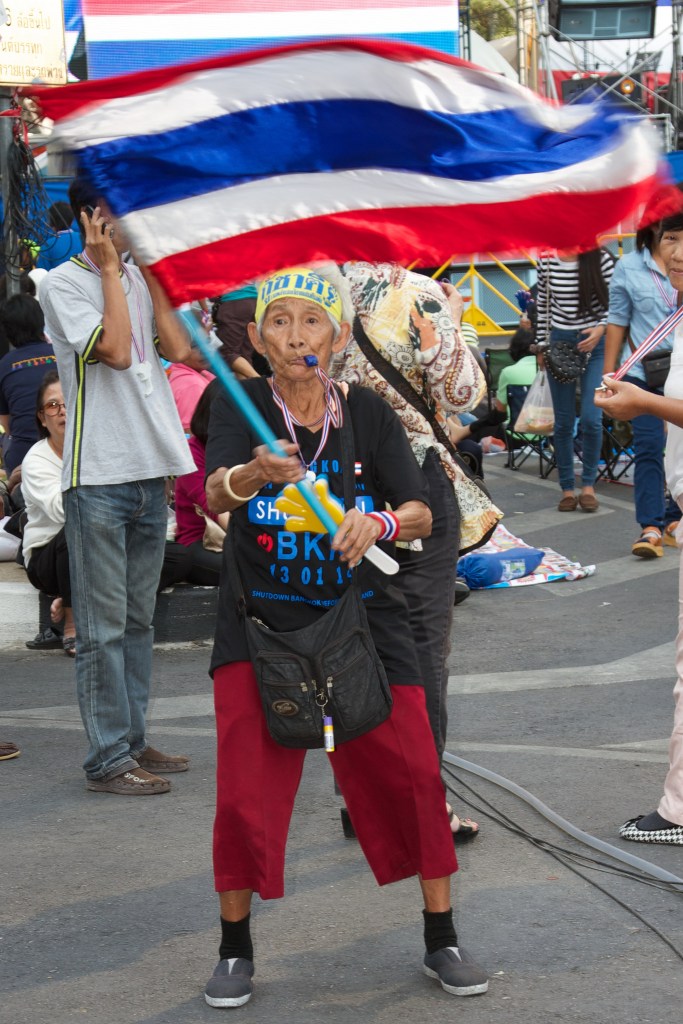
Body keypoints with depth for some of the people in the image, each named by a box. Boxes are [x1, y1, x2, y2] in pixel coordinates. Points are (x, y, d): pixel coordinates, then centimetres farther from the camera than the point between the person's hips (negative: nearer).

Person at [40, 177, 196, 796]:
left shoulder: (140, 278, 14)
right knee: (104, 627, -4)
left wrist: (151, 269, 2)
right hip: (98, 475, -7)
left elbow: (178, 348, 1)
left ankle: (133, 740, 22)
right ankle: (109, 760, 0)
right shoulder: (64, 284, -6)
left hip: (150, 471, 7)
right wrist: (110, 268, -11)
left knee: (138, 620, 13)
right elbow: (114, 350, -17)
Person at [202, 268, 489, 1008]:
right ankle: (235, 947, 13)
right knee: (245, 790, -5)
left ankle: (441, 940, 15)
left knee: (413, 775, -1)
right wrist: (252, 475, -46)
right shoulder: (240, 406, -6)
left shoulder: (369, 414, -2)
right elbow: (214, 495, -23)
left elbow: (421, 515, -6)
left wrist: (378, 521, -28)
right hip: (260, 623, -1)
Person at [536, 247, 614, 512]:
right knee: (563, 422, 5)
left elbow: (613, 303, -1)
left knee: (591, 418, -9)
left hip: (593, 344, -2)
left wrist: (601, 328, -16)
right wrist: (542, 344, 11)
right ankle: (567, 488, 15)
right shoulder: (547, 261, 1)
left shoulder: (601, 260, -6)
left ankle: (588, 484, 10)